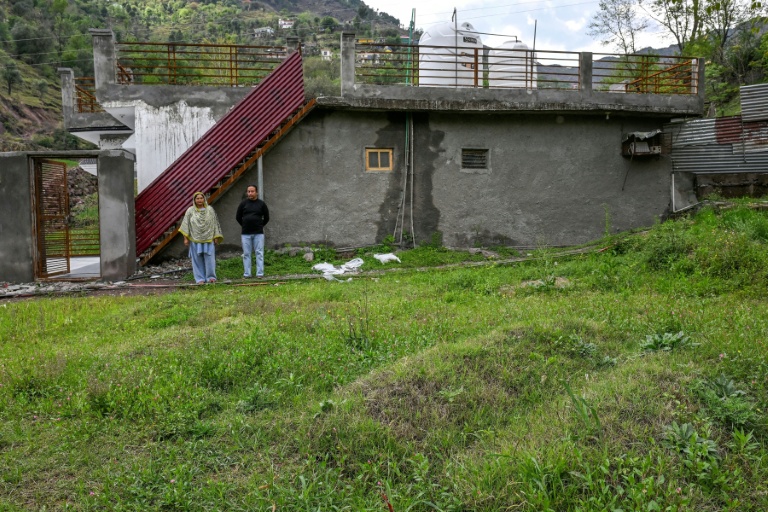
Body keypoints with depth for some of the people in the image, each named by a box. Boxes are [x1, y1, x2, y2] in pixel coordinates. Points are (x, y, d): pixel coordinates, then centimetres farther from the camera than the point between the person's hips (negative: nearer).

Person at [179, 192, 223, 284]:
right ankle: (200, 279, 8)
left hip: (208, 239, 0)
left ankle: (210, 277, 9)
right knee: (197, 260, 2)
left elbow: (214, 223, 7)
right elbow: (186, 224, 3)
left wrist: (216, 237, 3)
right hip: (195, 240, 0)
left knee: (210, 259, -3)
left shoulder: (209, 210, 6)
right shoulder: (190, 211, 4)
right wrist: (185, 238, -3)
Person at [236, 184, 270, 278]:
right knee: (246, 254, 4)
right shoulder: (243, 203, 4)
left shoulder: (261, 204, 3)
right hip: (245, 234, 1)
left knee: (259, 253, -1)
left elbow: (266, 218, 11)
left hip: (258, 233, -1)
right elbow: (238, 217, 13)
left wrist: (260, 226, 10)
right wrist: (245, 226, 13)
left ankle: (260, 273, 1)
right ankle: (246, 274, 8)